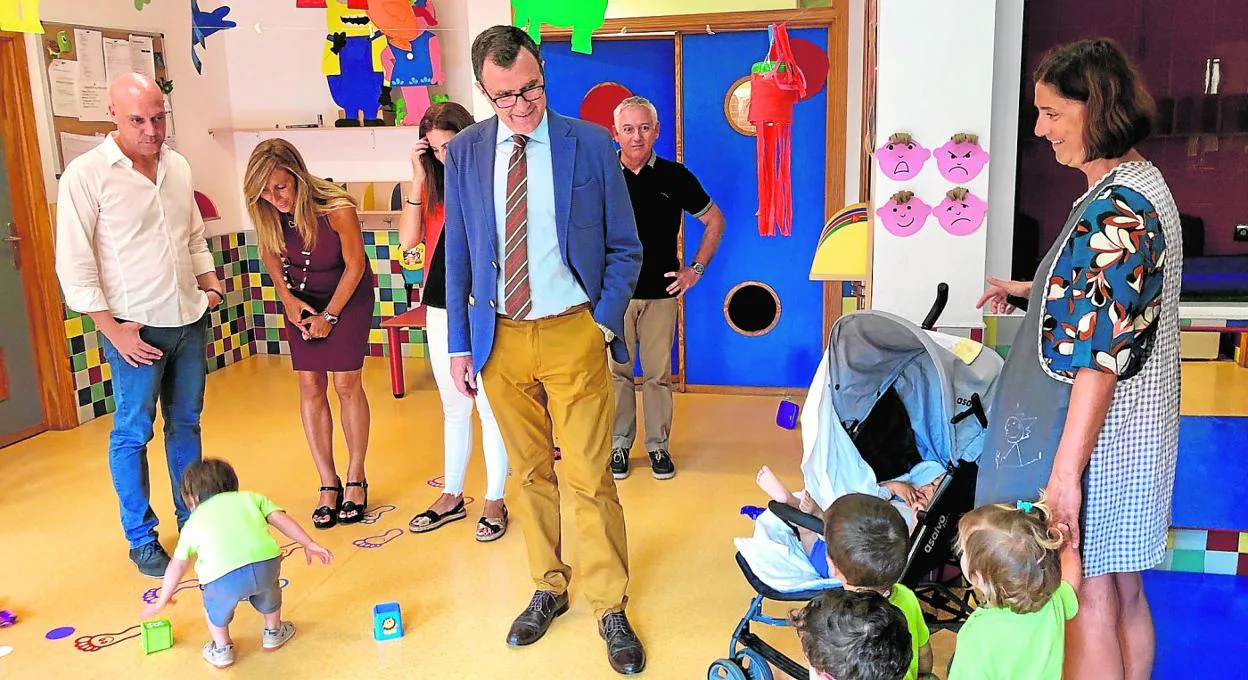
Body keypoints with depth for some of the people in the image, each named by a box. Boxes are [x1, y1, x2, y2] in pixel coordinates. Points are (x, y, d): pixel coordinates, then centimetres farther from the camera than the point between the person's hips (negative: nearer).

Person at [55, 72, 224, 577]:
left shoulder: (178, 166, 7)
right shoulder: (86, 174, -11)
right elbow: (75, 265, -11)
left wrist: (210, 284, 6)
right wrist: (114, 330, -14)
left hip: (189, 321, 5)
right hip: (135, 328, -5)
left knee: (186, 422, 15)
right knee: (133, 433, 4)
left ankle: (192, 518, 28)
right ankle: (141, 539, 17)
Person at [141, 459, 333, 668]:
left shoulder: (193, 522, 30)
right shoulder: (250, 497, 29)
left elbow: (177, 565, 34)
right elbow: (280, 519, 17)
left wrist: (162, 600, 47)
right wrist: (309, 544, 19)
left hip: (223, 577, -1)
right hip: (266, 562, 1)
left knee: (216, 605, 33)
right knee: (268, 587, 36)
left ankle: (222, 650, 42)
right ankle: (273, 633, 51)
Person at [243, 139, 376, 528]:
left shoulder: (336, 208, -29)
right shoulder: (268, 215, -16)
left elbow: (355, 266, -16)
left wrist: (329, 315, -11)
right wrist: (287, 299, -7)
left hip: (347, 296, -4)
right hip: (302, 299, 4)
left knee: (346, 384, -4)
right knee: (310, 387, -1)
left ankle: (356, 478, 10)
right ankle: (328, 484, 7)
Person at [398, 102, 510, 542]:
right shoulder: (434, 183, 9)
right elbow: (408, 240, -3)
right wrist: (418, 179, -6)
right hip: (440, 308, 6)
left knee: (490, 406, 2)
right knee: (453, 408, 16)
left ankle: (495, 501, 14)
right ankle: (452, 497, 27)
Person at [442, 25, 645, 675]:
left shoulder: (592, 145, -4)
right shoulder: (463, 152, 2)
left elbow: (624, 248, 3)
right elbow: (457, 256, 8)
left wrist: (604, 321, -8)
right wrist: (459, 343, 6)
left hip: (572, 334, -2)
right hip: (500, 336, 3)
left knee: (589, 479, 1)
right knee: (528, 474, 14)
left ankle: (610, 608, 18)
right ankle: (548, 589, 32)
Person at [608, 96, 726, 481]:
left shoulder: (675, 176, -1)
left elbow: (715, 221, 10)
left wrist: (696, 269, 5)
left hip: (660, 293, 0)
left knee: (658, 374, 5)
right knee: (616, 372, 5)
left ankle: (658, 445, 18)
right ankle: (619, 445, 19)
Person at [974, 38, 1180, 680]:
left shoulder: (1115, 210, -21)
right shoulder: (1140, 185, 10)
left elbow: (1100, 355, -25)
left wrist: (1064, 471, -25)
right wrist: (1030, 291, 26)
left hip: (1096, 438, -10)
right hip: (1132, 432, 10)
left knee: (1088, 601, 1)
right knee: (1123, 592, 19)